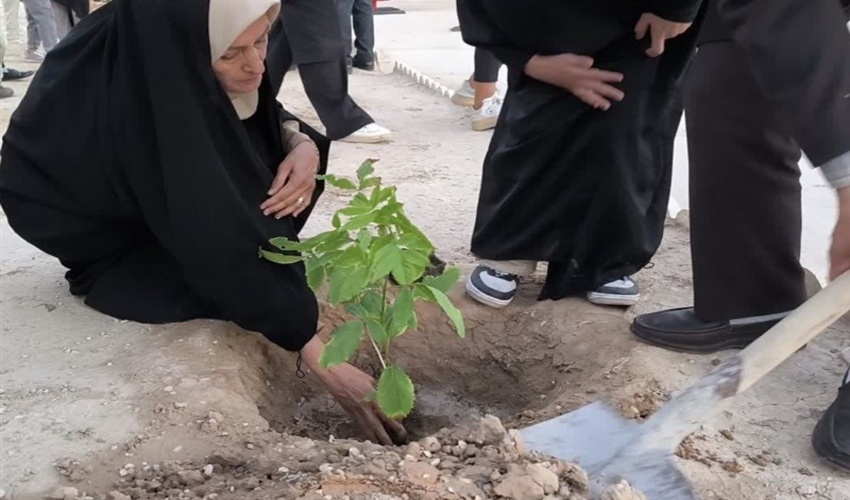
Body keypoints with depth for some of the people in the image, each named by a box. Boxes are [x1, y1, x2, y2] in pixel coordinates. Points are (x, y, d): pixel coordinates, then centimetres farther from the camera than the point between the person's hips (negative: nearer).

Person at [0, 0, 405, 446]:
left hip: (166, 180, 6)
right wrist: (323, 362, -38)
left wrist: (300, 142, -25)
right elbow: (212, 232, -39)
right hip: (80, 219, -6)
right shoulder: (148, 88, -39)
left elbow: (260, 114, -1)